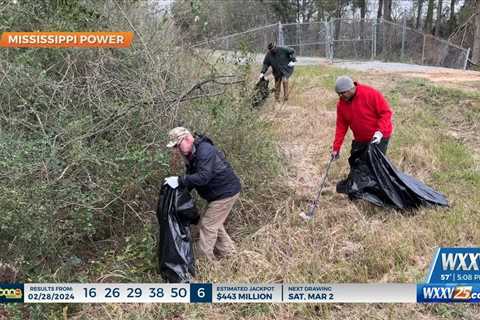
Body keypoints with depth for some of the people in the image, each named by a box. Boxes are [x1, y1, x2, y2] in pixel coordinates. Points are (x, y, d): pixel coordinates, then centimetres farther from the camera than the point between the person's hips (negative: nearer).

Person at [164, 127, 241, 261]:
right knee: (214, 223, 20)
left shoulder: (205, 151, -25)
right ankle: (229, 253, 33)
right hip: (219, 193, 10)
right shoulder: (190, 154, 7)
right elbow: (191, 177, 9)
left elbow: (203, 177, -35)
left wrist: (179, 180, -35)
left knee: (207, 225, -7)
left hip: (226, 192, -10)